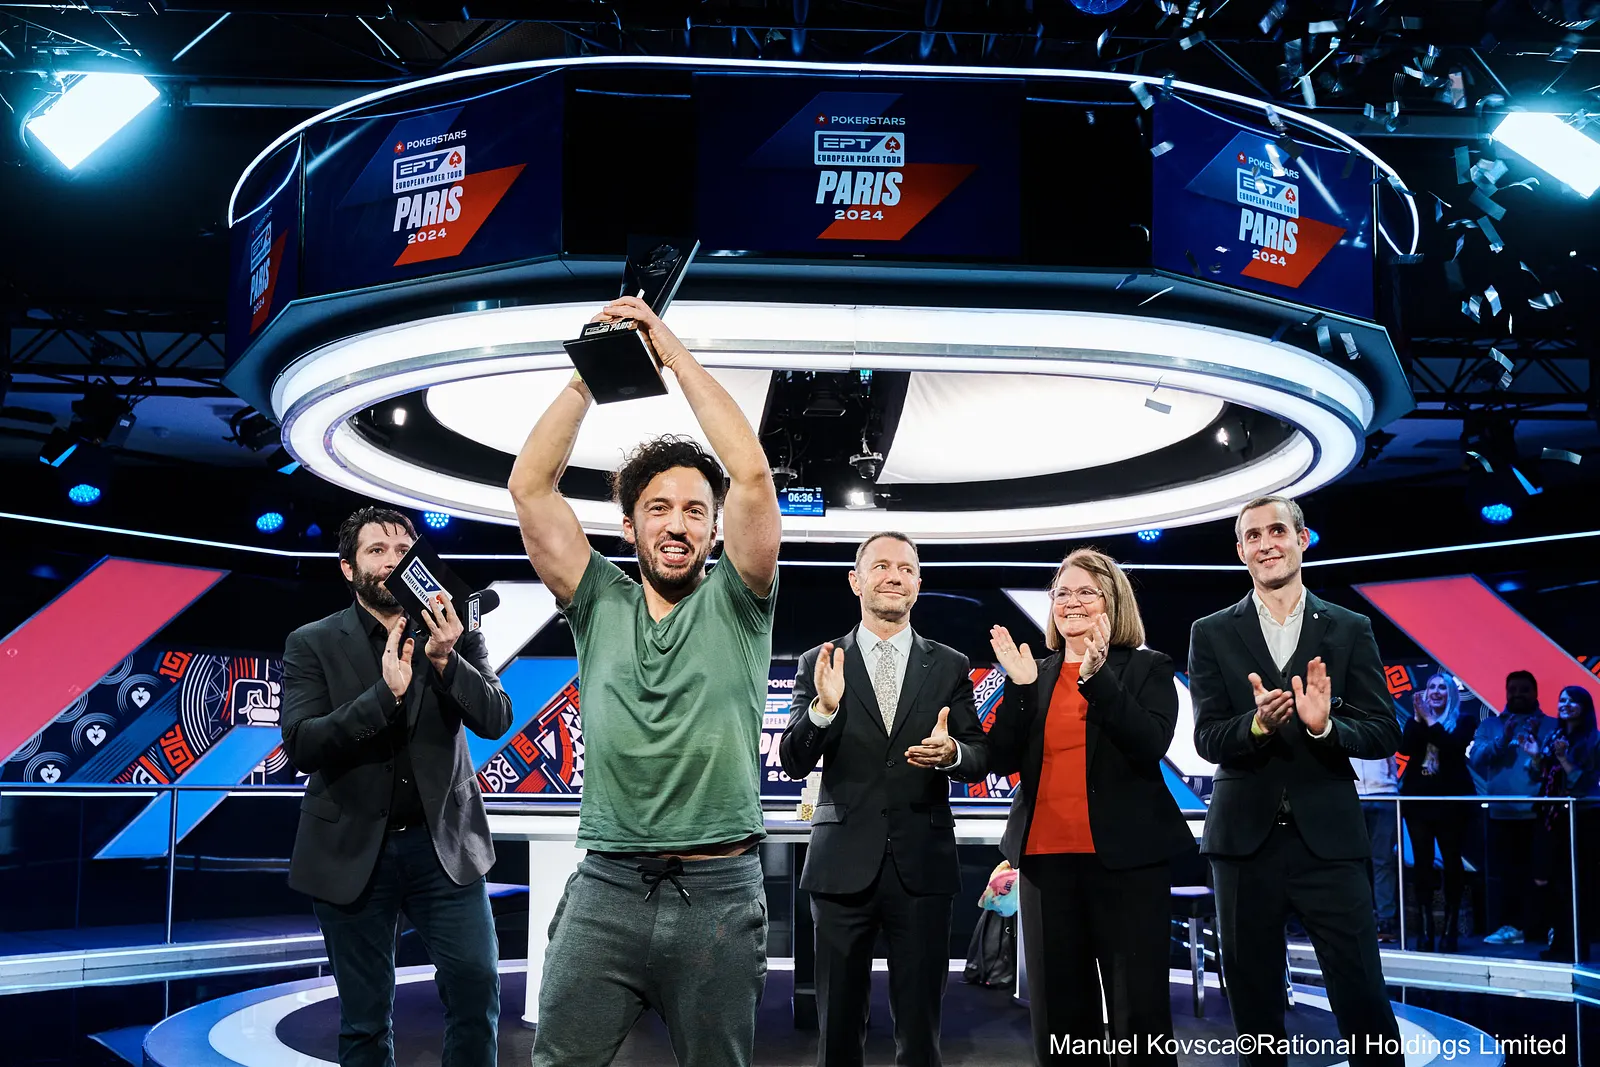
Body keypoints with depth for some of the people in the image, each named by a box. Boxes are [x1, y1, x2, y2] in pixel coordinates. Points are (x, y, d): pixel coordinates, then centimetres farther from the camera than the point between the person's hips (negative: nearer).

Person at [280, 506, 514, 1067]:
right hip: (352, 850, -1)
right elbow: (301, 745, -13)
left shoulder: (456, 635, 3)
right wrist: (385, 693, -26)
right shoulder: (311, 644, -1)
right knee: (364, 1020, 8)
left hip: (442, 843, 1)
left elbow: (495, 719, -8)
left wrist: (445, 659, -26)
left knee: (478, 984, -6)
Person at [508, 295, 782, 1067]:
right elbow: (529, 487, 1)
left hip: (719, 893, -1)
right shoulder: (599, 605, 9)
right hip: (606, 888, 1)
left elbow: (751, 476, -9)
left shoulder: (735, 604, 4)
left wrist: (676, 354, -5)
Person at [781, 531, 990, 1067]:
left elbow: (980, 758, 5)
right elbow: (794, 764, -1)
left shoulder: (949, 667, 7)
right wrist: (824, 708, -20)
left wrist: (952, 753, -19)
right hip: (843, 863, 0)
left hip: (922, 866, 1)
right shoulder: (819, 664, 4)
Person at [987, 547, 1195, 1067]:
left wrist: (1097, 675, -20)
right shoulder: (1035, 674, 13)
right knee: (1059, 1012, 8)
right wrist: (1020, 687, -9)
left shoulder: (1148, 668, 4)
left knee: (1139, 1011, -3)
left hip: (1126, 856, -3)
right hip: (1045, 856, 4)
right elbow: (1003, 760, 3)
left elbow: (1151, 745, -13)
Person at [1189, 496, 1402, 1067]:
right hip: (1245, 838, 1)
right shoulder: (1212, 634, 6)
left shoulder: (1350, 629, 6)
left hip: (1327, 836, -1)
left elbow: (1384, 735, 0)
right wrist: (1257, 723, -23)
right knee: (1254, 1003, 9)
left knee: (1362, 996, -4)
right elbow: (1207, 739, -2)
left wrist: (1325, 725, -20)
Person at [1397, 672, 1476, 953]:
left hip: (1450, 801, -3)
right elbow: (1405, 748, -6)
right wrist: (1418, 718, -12)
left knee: (1451, 862, -2)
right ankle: (1425, 928, 3)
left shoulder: (1464, 721, 4)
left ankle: (1451, 928, 2)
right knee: (1422, 863, 1)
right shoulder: (1416, 721, 11)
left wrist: (1430, 720, -14)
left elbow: (1454, 746, -15)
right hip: (1418, 799, 3)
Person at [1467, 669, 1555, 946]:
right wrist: (1502, 740, -13)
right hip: (1501, 813, 2)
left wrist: (1539, 748, -21)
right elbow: (1475, 759, -1)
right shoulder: (1490, 725, 13)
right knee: (1501, 872, 0)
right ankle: (1507, 926, 4)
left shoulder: (1551, 726, 7)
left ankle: (1542, 927, 4)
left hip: (1538, 812, -2)